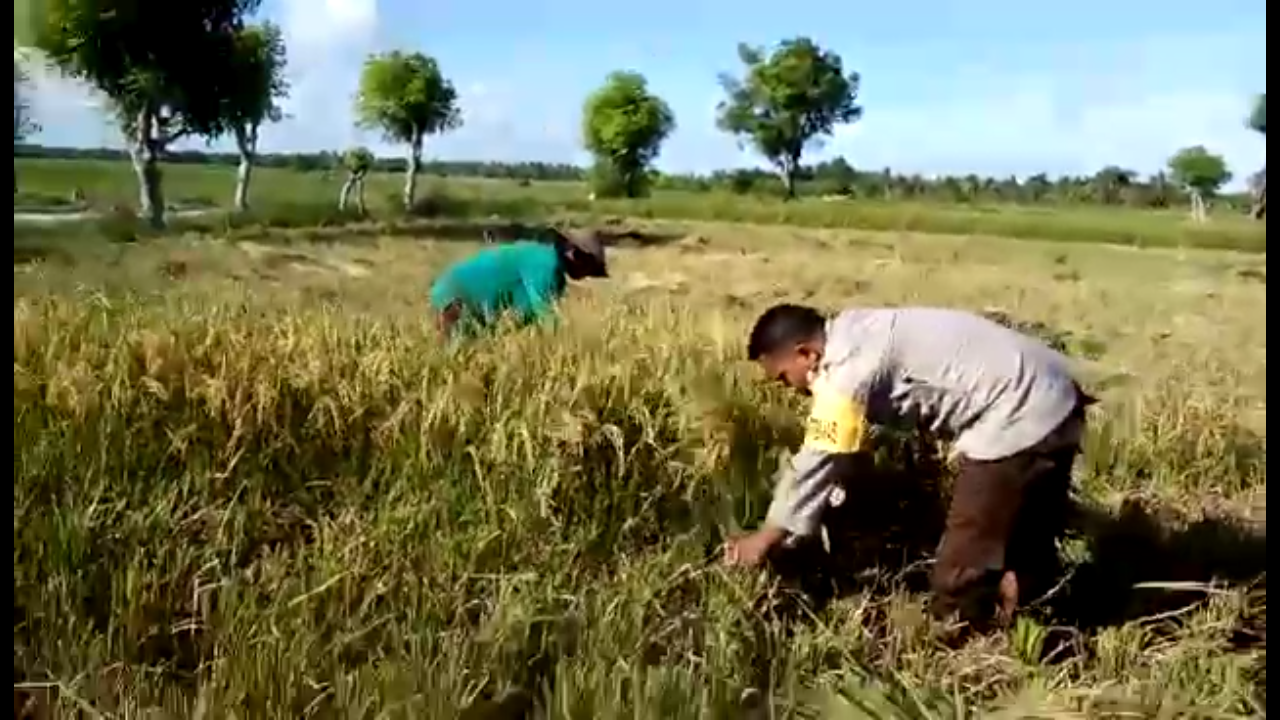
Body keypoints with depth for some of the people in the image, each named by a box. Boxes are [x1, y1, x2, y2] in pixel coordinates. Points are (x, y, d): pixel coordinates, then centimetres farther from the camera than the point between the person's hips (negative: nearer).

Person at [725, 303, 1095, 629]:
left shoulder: (847, 368, -19)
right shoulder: (856, 335, 12)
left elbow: (819, 460, -14)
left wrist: (767, 537, -4)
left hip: (1018, 418, -10)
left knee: (962, 568, 1)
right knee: (1027, 544, 24)